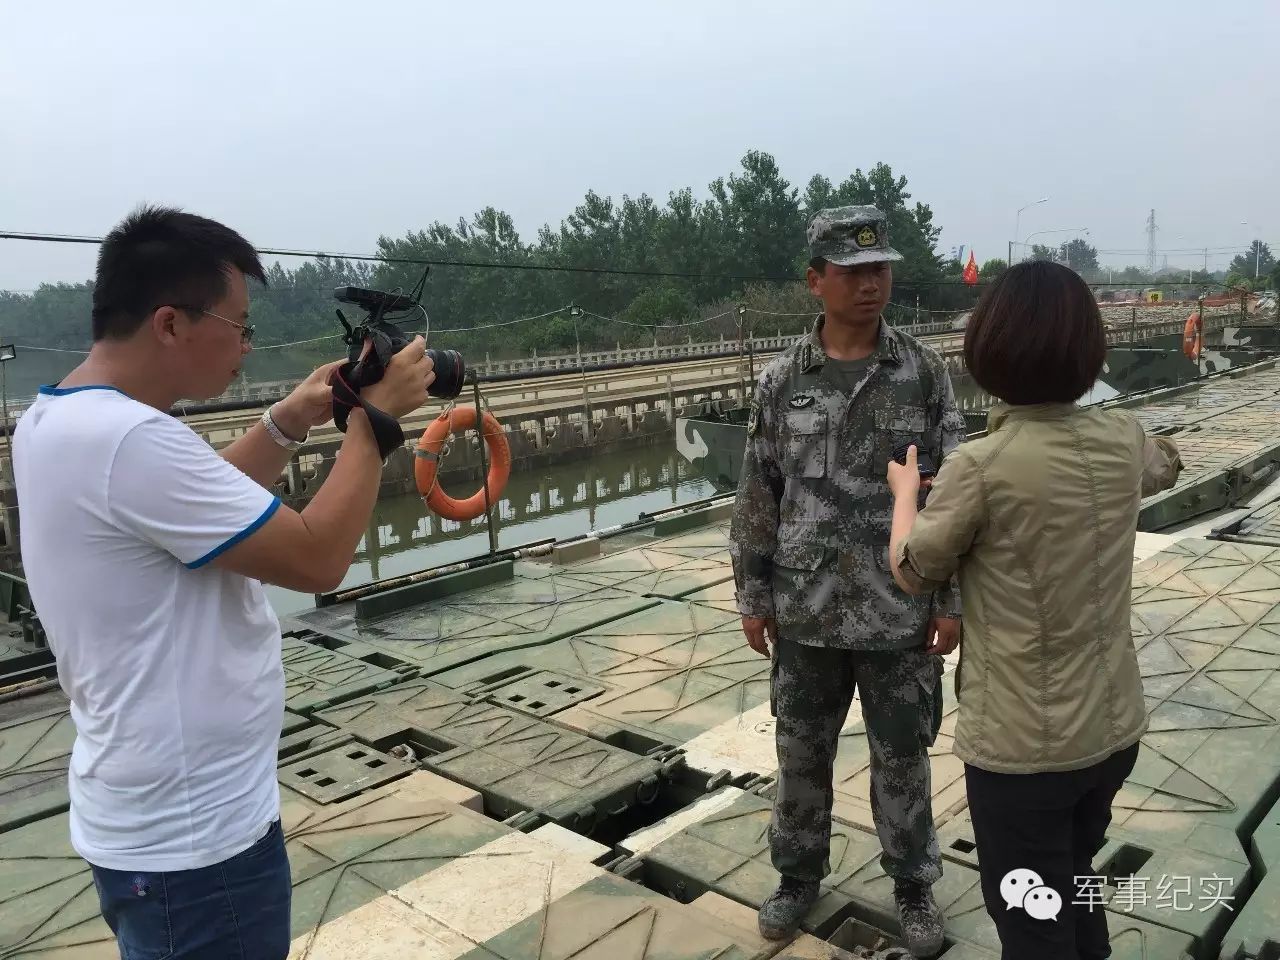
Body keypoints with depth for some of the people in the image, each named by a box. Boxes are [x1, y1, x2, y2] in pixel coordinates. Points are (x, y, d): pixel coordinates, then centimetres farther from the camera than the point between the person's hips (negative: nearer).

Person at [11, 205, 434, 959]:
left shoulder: (57, 419, 4)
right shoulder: (129, 439, -28)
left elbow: (205, 505, 16)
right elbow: (317, 558, -25)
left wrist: (292, 422, 5)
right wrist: (373, 418, -14)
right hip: (193, 839, -9)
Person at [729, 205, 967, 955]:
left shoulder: (924, 373, -4)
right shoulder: (781, 381, -1)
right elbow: (758, 496, 2)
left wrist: (953, 599, -5)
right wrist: (753, 596, 1)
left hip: (901, 613, -1)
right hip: (807, 613, 1)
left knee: (902, 758, 14)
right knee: (802, 754, 16)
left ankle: (913, 886, 36)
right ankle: (799, 877, 37)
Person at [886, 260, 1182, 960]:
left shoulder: (980, 467, -23)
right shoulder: (1122, 441, -5)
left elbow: (912, 574, -6)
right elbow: (1165, 465, 22)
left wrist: (905, 490, 11)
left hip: (1021, 746, -6)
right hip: (1113, 728, 6)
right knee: (1077, 892, 29)